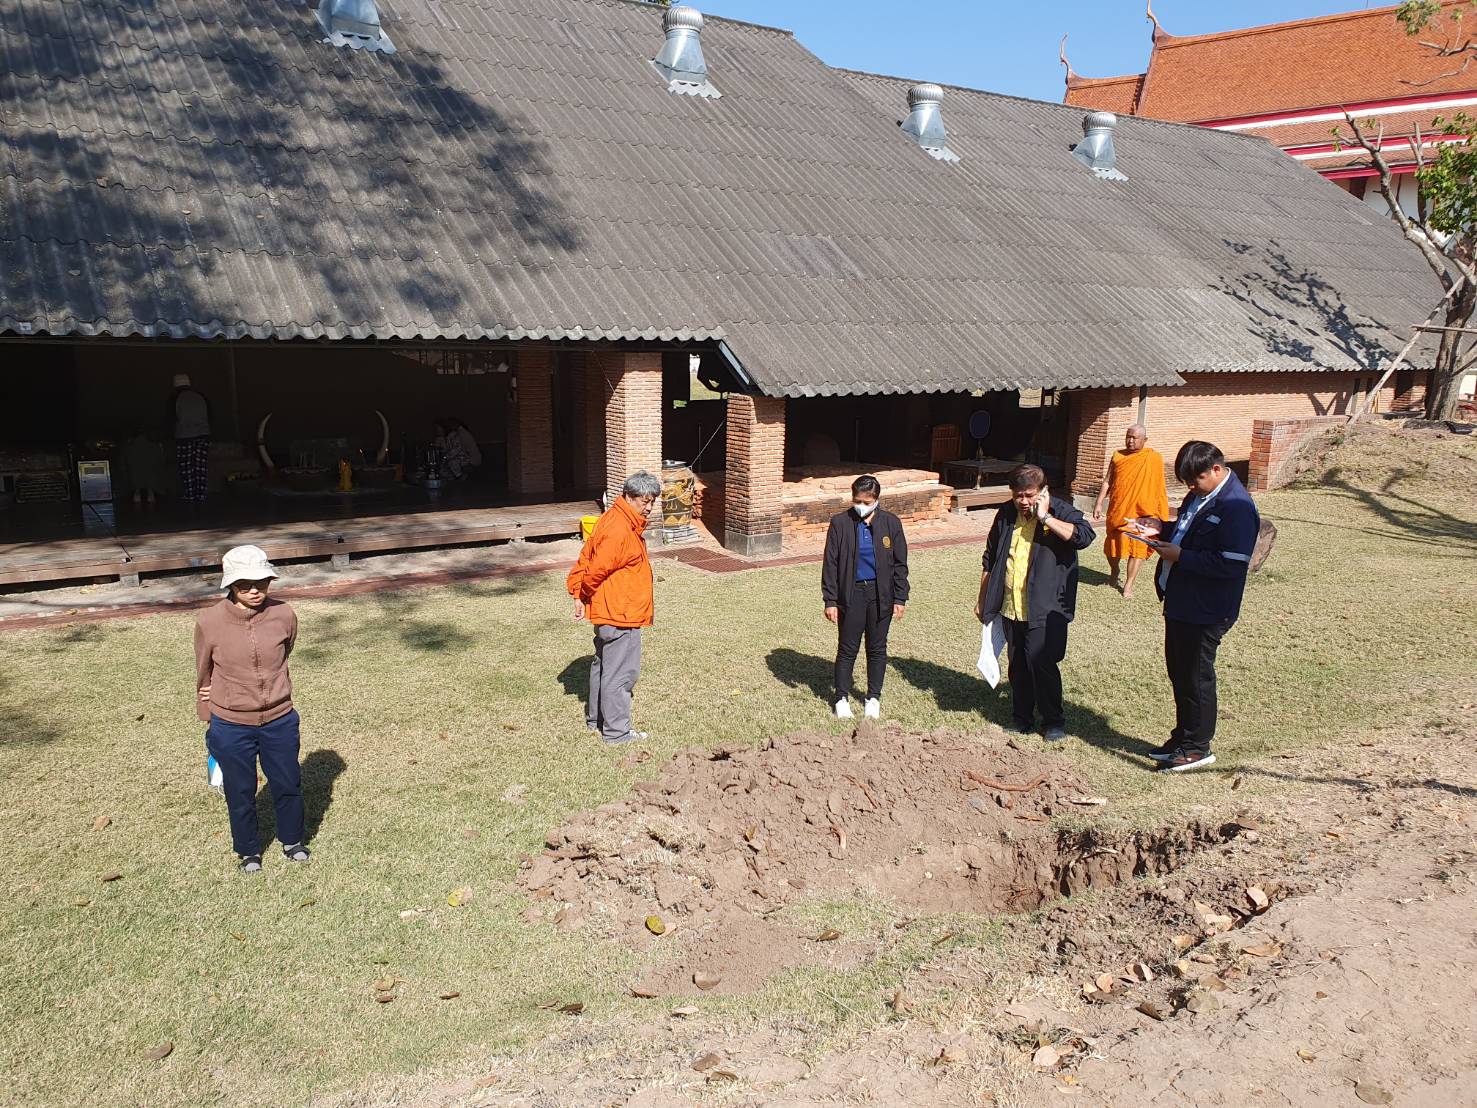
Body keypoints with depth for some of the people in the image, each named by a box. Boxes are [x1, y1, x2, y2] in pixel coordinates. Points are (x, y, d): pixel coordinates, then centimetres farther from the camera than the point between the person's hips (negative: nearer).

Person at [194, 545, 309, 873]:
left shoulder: (284, 615, -13)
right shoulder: (210, 622, -16)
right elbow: (204, 673, 0)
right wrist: (210, 719, 9)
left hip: (280, 721, 1)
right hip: (231, 727, -1)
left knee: (288, 785, 18)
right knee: (240, 793, 16)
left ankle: (292, 841, 43)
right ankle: (249, 851, 40)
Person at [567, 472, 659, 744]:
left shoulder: (613, 519, 10)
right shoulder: (619, 530, -23)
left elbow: (587, 559, 11)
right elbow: (596, 570, -22)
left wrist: (579, 595, 8)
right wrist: (585, 596, -4)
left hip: (607, 611, 11)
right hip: (620, 613, -11)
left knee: (603, 664, 21)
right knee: (621, 672, -2)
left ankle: (595, 718, 35)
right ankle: (616, 732, 7)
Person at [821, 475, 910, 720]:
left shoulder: (891, 523, -1)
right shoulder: (840, 523, -5)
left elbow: (900, 564, 3)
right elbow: (830, 564, -3)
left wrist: (900, 599, 0)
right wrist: (830, 600, -7)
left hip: (881, 594, 1)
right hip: (851, 594, -1)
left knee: (877, 648, 11)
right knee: (847, 649, 4)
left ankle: (874, 697, 26)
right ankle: (842, 698, 19)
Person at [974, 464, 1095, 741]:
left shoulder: (1061, 511, -7)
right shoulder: (1006, 514, 7)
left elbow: (1084, 536, -28)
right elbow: (990, 560, 17)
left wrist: (1045, 517, -25)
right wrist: (982, 599, 18)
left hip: (1045, 609, -5)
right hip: (1011, 608, 5)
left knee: (1041, 662, -9)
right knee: (1018, 665, 12)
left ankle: (1054, 720, 8)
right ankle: (1021, 717, 26)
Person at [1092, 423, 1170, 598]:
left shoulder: (1155, 458, -2)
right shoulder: (1117, 456, 3)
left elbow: (1160, 487, 2)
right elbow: (1107, 482, 7)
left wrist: (1162, 516, 1)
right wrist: (1098, 503, 0)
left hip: (1142, 513, -2)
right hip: (1117, 511, 2)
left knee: (1137, 548, -2)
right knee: (1114, 545, 13)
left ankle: (1128, 585, 6)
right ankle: (1115, 575, 37)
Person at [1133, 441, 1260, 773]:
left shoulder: (1236, 507, -22)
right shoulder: (1199, 496, 8)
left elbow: (1233, 565, -27)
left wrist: (1180, 556, -24)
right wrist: (1162, 528, 4)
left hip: (1205, 610, -9)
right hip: (1180, 602, 9)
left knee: (1195, 677, 4)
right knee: (1178, 672, 18)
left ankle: (1196, 747, 19)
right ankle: (1183, 738, 33)